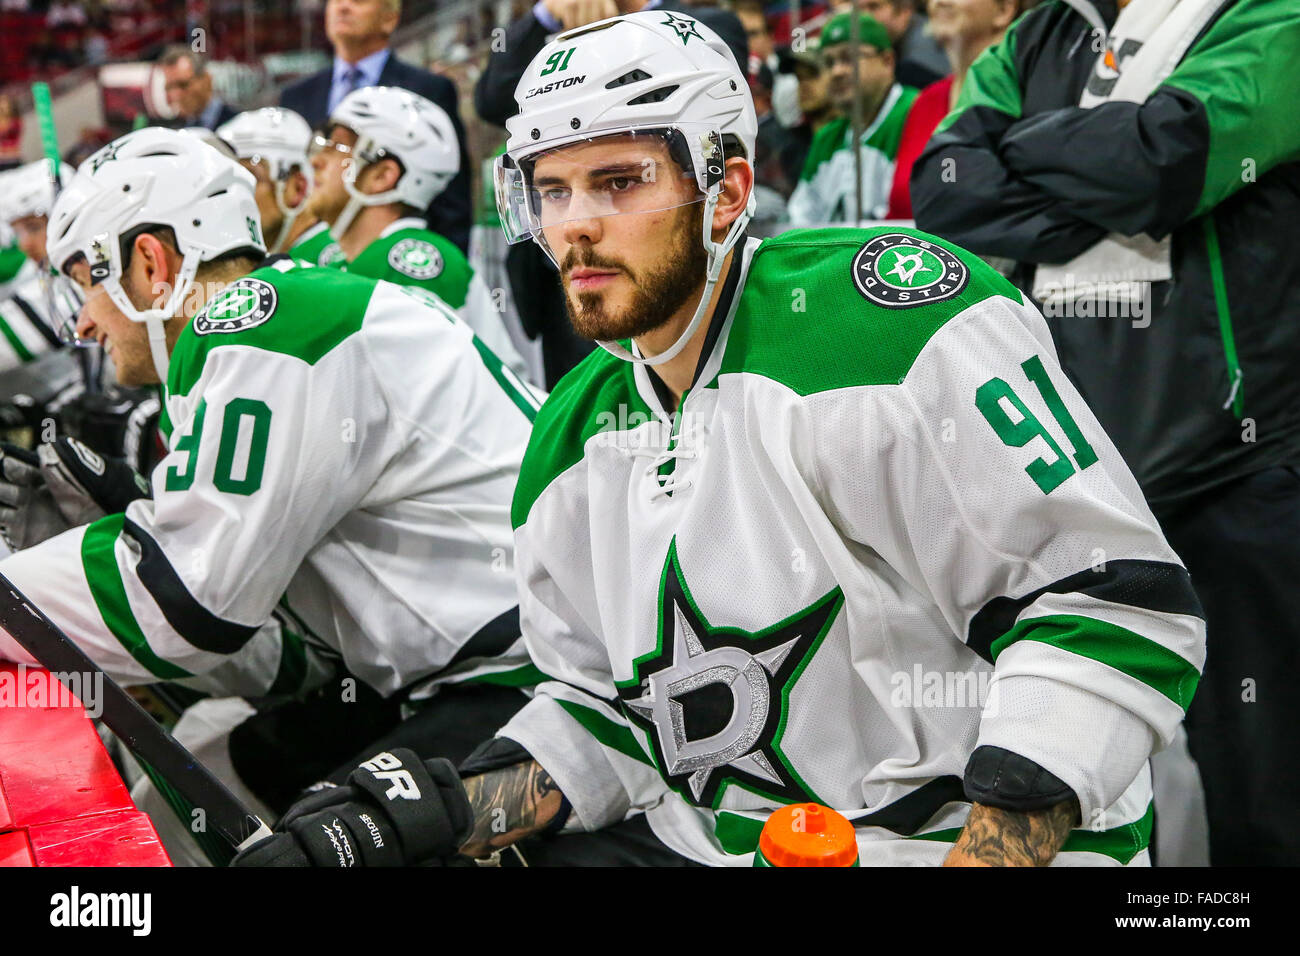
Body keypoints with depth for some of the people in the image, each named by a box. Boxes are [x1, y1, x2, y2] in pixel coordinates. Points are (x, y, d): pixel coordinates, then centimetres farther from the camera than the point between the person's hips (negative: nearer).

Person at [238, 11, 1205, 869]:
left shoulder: (889, 316, -16)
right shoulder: (575, 435, 9)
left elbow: (1114, 601, -19)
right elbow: (606, 711, 13)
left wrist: (990, 852, -24)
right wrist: (457, 809, -4)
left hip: (964, 836, -6)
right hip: (696, 840, 6)